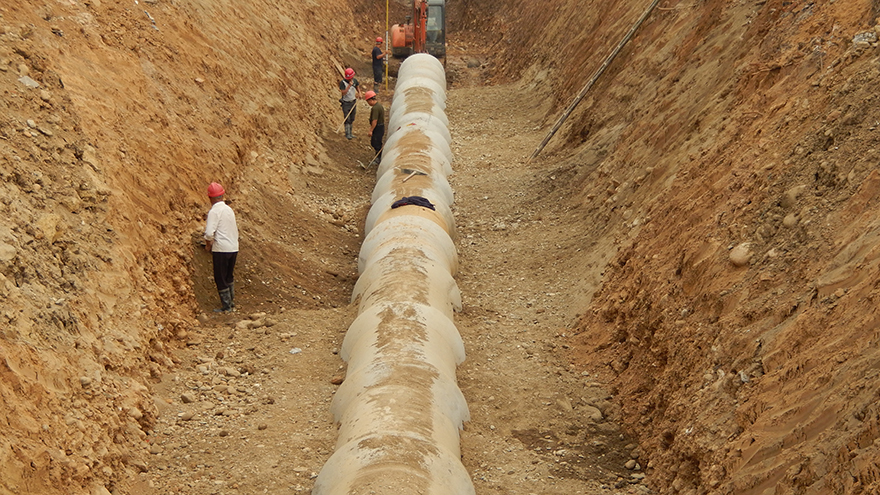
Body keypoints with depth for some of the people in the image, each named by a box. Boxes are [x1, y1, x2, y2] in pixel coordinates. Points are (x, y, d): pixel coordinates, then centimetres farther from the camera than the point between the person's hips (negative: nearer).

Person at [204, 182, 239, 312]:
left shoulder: (214, 211, -13)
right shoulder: (229, 209, 10)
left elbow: (209, 233, -21)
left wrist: (208, 244, -3)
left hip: (221, 249, -7)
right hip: (234, 248, 7)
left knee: (221, 279, 3)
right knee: (229, 277, 21)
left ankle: (226, 306, 7)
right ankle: (232, 303, 28)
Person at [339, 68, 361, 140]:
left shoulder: (355, 81, -3)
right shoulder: (342, 82, -19)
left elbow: (358, 87, 16)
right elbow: (343, 93, -26)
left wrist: (359, 93, -3)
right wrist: (349, 85, -31)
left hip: (353, 101, 5)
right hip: (346, 103, -5)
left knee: (352, 119, 12)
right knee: (347, 119, -5)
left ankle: (350, 133, 22)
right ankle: (347, 134, 3)